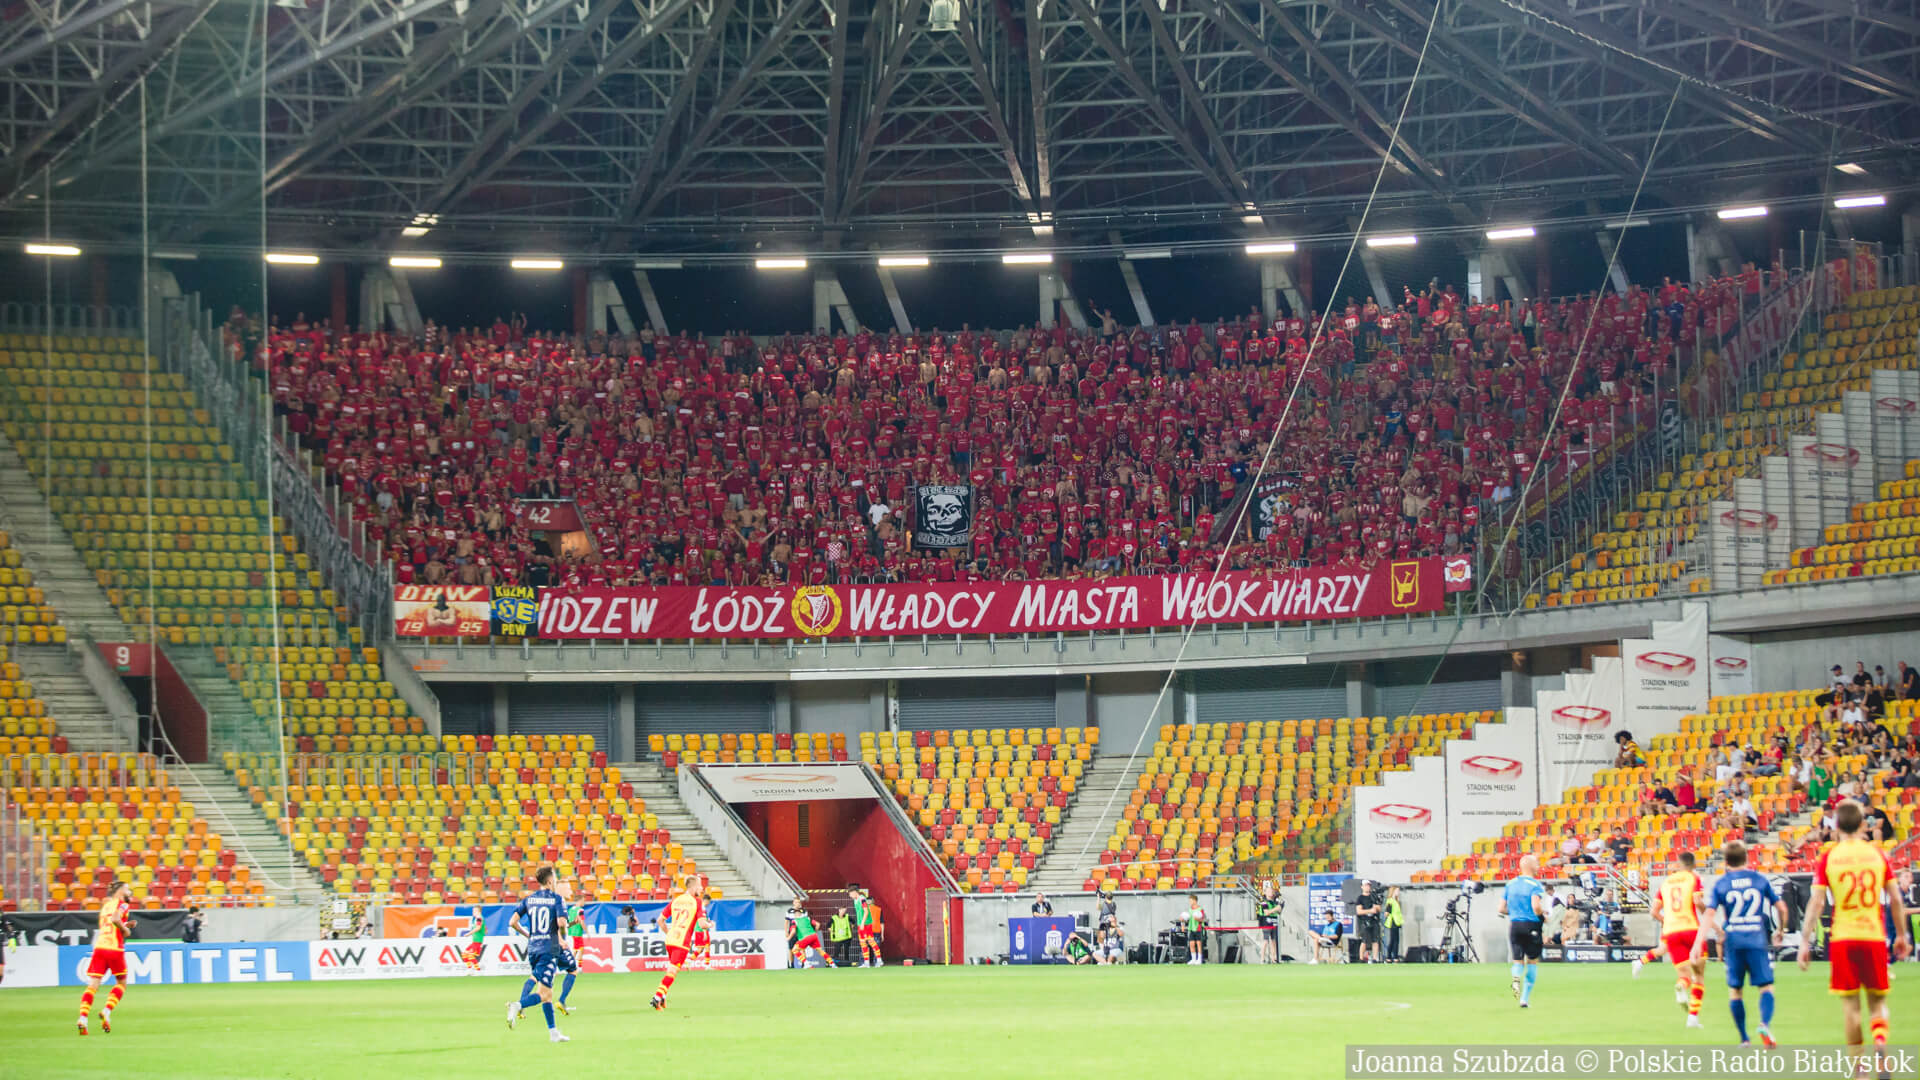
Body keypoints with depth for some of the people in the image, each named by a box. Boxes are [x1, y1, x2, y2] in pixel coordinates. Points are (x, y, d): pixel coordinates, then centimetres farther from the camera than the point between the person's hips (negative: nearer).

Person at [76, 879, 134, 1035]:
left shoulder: (105, 905, 22)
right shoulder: (123, 905, 1)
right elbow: (115, 919, -17)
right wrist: (125, 930, -2)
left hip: (99, 946, 5)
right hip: (115, 948, -5)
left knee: (93, 985, -2)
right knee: (121, 983, 13)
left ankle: (83, 1018, -17)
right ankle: (107, 1011, -5)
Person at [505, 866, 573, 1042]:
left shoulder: (528, 899, 11)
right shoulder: (557, 899, -3)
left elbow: (512, 922, 4)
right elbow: (561, 923, -15)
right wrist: (563, 934, 7)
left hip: (532, 948, 6)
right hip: (550, 948, -6)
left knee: (547, 992, 13)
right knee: (543, 993, -10)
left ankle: (553, 1032, 14)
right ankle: (518, 1006, -35)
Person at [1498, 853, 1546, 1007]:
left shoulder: (1510, 884, 9)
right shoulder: (1535, 884, -8)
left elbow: (1501, 909, 9)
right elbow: (1536, 906, -22)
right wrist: (1543, 917, -3)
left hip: (1514, 924, 4)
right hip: (1531, 925, -4)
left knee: (1518, 961, 8)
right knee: (1533, 961, 10)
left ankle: (1516, 977, -28)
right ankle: (1525, 998, 6)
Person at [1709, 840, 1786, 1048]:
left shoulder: (1721, 884, 4)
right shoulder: (1760, 880, 6)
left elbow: (1709, 915, -8)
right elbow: (1781, 908, 6)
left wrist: (1719, 934, -1)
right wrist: (1779, 932, 19)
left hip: (1733, 941, 0)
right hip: (1758, 940, 0)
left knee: (1734, 990, 11)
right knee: (1766, 987, 1)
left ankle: (1744, 1039, 11)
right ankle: (1765, 1023, -26)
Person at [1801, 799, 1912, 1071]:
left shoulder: (1828, 858, -3)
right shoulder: (1877, 854, 3)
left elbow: (1816, 903, -7)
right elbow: (1895, 900, 5)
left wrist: (1805, 942, -3)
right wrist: (1902, 936, 15)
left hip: (1842, 939, -1)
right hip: (1874, 936, 1)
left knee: (1850, 1002, 5)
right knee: (1877, 1000, 10)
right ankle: (1880, 1043, -18)